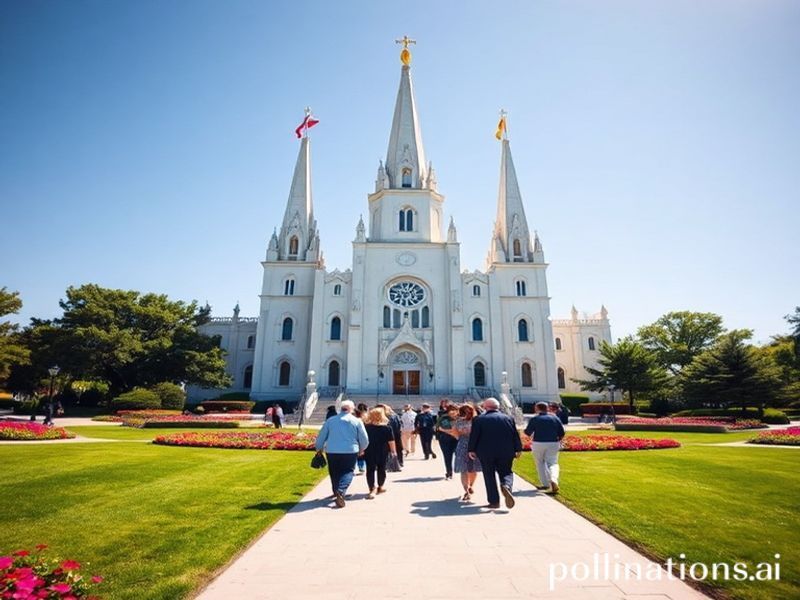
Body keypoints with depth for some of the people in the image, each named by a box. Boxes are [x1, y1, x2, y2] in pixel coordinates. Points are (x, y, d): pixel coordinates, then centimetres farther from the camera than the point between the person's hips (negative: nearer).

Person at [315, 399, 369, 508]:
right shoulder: (357, 421, -1)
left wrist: (318, 448, 25)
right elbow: (364, 439, 3)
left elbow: (321, 437, 9)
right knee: (347, 472, 4)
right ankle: (341, 491, -19)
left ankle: (336, 493, 29)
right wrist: (361, 449, 22)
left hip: (332, 451, 2)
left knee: (334, 473, 18)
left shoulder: (330, 420, 3)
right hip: (350, 451, -2)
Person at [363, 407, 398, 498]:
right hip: (382, 452, 0)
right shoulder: (387, 426, -4)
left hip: (369, 452, 0)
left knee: (370, 470, 2)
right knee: (381, 469, 15)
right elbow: (391, 440, -7)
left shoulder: (365, 426, -1)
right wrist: (393, 450, 1)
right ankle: (381, 487, 28)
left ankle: (372, 490, -10)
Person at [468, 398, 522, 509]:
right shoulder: (508, 418, 4)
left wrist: (471, 450, 7)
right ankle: (506, 486, -16)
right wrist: (518, 450, 14)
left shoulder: (479, 419, -3)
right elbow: (515, 435, 5)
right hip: (506, 453, 2)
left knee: (489, 476, 10)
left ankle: (494, 501, 10)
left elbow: (473, 436, -3)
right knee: (506, 472, 15)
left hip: (486, 453, -1)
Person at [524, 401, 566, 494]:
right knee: (552, 463, 6)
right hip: (553, 444, 2)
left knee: (540, 463, 14)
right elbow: (562, 433, 3)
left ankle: (545, 484, 15)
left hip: (538, 444, -2)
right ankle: (553, 480, -20)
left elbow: (528, 432, -4)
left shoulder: (534, 418, -5)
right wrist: (558, 441, 19)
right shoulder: (555, 418, 5)